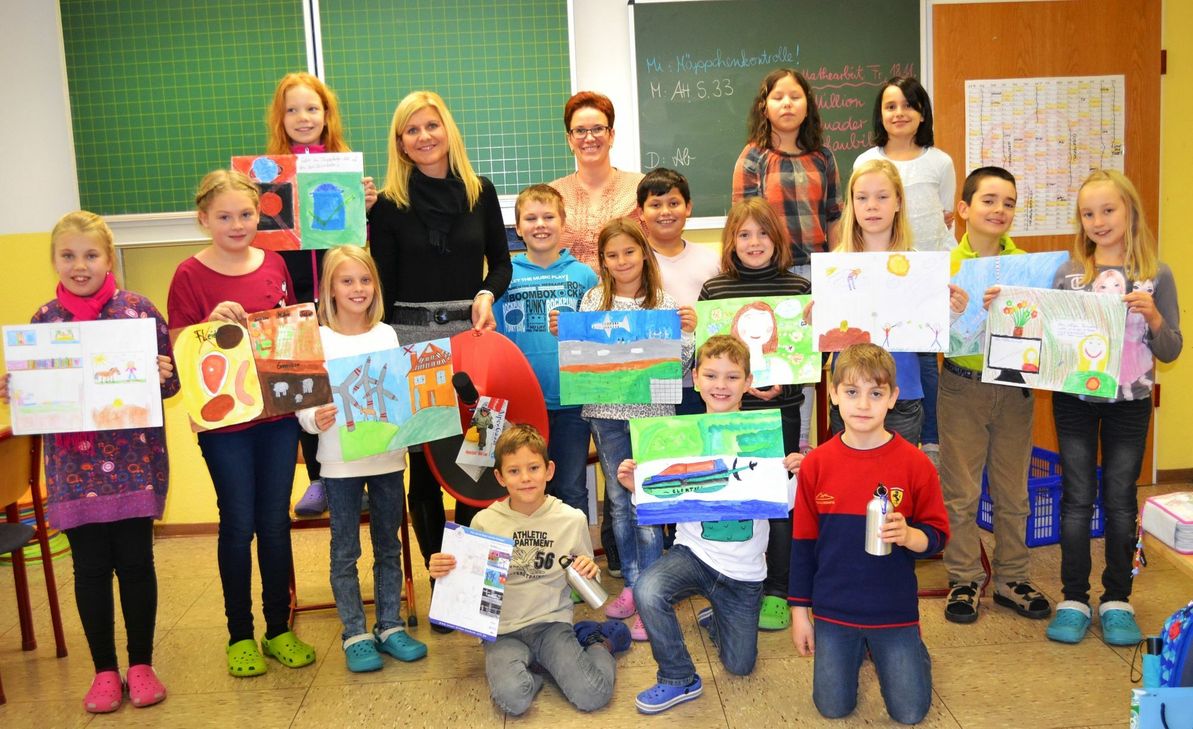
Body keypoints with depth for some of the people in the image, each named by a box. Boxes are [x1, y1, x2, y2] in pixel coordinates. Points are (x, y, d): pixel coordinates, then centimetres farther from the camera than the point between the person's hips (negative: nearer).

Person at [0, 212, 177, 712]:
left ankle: (141, 665, 22)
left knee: (135, 561, 6)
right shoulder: (43, 320, 4)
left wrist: (163, 376, -19)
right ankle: (105, 670, 23)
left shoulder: (139, 309, -2)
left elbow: (169, 380, 3)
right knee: (90, 566, 8)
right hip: (75, 465, 2)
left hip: (135, 461, -2)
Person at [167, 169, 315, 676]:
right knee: (238, 525, 5)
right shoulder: (190, 275, -6)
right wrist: (213, 321, -23)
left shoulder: (275, 264, 5)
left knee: (275, 523, 10)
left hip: (278, 412, 3)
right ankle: (239, 635, 22)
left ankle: (279, 629, 24)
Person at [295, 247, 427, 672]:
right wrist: (315, 419, -27)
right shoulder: (317, 339, -5)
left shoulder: (387, 334, 4)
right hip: (340, 462, -3)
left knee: (389, 545, 13)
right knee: (345, 552, 7)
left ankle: (390, 626, 25)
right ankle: (355, 635, 18)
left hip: (387, 456, 3)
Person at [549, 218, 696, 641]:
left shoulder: (664, 302, -1)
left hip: (651, 413, -2)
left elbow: (677, 365, 0)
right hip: (606, 414, 3)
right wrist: (561, 335, -10)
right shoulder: (593, 301, 4)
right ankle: (632, 584, 27)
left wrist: (687, 332, -16)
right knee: (619, 503, 13)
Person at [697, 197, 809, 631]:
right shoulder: (714, 289, 2)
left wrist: (784, 382, -14)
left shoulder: (798, 288, 1)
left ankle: (776, 592, 21)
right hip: (729, 409, 1)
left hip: (781, 409, 0)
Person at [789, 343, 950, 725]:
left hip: (894, 611, -1)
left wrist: (908, 535, -26)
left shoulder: (914, 463, -12)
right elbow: (803, 541, 1)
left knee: (909, 713, 6)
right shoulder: (815, 464, -7)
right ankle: (856, 649, 37)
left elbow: (937, 535, -3)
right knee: (833, 708, 8)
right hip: (833, 611, 1)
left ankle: (910, 649, 35)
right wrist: (799, 611, 3)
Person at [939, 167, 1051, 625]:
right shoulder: (947, 264, -5)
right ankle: (964, 581, 20)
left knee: (1013, 492, 13)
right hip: (962, 386, -2)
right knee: (961, 493, 6)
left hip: (1014, 387, 2)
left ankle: (1012, 579, 27)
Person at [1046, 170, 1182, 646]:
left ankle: (1117, 601, 21)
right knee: (1077, 499, 6)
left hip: (1130, 402, 0)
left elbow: (1170, 352, -2)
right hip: (1074, 400, 1)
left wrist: (1152, 315, -19)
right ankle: (1074, 599, 17)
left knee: (1120, 500, 8)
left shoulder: (1156, 276, -3)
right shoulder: (1068, 274, 0)